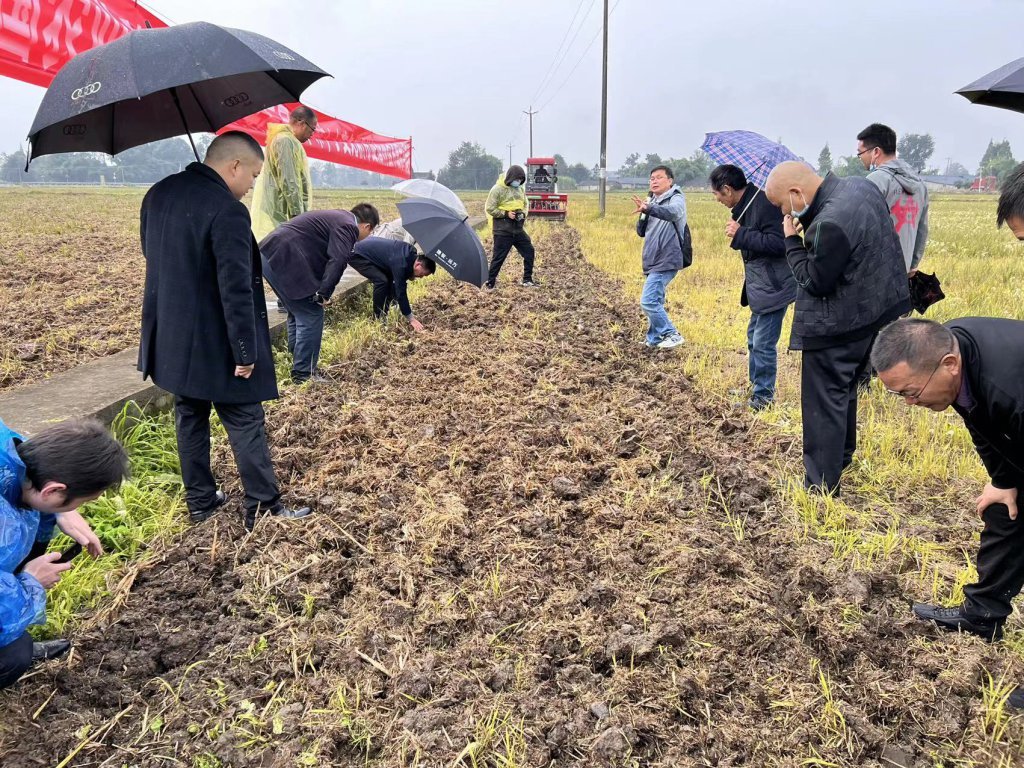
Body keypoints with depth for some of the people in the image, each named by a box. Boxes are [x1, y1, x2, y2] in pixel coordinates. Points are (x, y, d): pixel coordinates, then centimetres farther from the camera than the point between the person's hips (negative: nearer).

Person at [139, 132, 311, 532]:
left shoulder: (157, 195, 5)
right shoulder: (227, 211, -23)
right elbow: (236, 290, -24)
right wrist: (246, 352, -17)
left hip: (170, 340, 8)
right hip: (215, 346, -8)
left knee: (190, 419, 18)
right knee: (246, 425, 5)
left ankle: (199, 501, 29)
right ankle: (262, 508, 14)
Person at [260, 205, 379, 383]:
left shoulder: (337, 217, 24)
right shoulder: (347, 226, -7)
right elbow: (338, 260, -22)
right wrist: (324, 293, -17)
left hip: (270, 255, 11)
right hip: (284, 260, -11)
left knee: (297, 314, 22)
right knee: (312, 315, -3)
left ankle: (298, 365, 32)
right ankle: (304, 374, 3)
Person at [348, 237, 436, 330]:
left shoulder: (411, 253, -4)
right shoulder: (401, 262, -32)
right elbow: (401, 291, -29)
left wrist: (410, 274, -9)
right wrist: (411, 319, -26)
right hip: (356, 255, -10)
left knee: (389, 280, 6)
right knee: (381, 281, -22)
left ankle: (383, 316, 15)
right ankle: (378, 320, -9)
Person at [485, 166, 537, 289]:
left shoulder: (520, 189, 8)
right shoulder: (498, 189, -11)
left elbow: (525, 204, 22)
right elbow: (489, 208, -11)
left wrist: (523, 214, 1)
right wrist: (506, 214, -18)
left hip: (518, 228, 6)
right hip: (503, 230, -6)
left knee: (529, 251, 7)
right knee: (499, 257, -3)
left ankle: (527, 279, 19)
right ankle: (490, 282, 8)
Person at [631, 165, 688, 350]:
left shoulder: (676, 199, -8)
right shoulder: (653, 202, 15)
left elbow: (672, 212, -34)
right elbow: (642, 232, 13)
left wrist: (649, 208, -52)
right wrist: (643, 214, -7)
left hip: (666, 261, -8)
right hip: (653, 261, 8)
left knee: (648, 302, -15)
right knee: (655, 302, 14)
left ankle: (672, 335, -5)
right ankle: (654, 340, 24)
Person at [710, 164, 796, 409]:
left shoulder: (764, 204, -21)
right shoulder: (747, 204, 9)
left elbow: (778, 244, -28)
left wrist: (740, 234, -24)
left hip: (773, 287, -11)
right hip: (759, 286, 11)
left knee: (763, 344, -4)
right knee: (754, 339, 20)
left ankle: (763, 397, 7)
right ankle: (756, 387, 34)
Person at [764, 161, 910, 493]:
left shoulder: (831, 223, -30)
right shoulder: (861, 186, 0)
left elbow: (815, 282, -21)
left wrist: (792, 240, -13)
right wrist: (808, 227, -1)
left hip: (836, 327, -10)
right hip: (871, 311, 10)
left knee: (823, 402, 1)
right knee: (844, 389, 25)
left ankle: (821, 487, 10)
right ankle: (841, 456, 42)